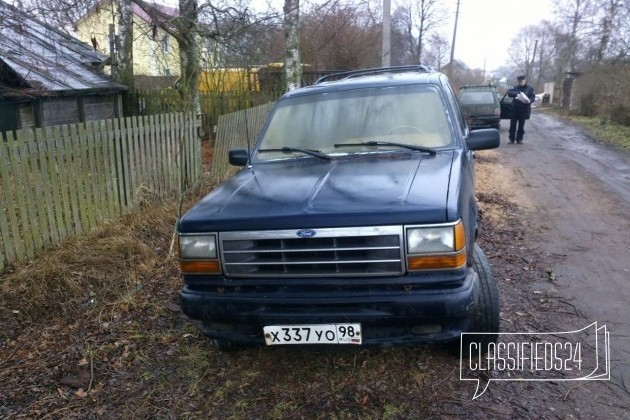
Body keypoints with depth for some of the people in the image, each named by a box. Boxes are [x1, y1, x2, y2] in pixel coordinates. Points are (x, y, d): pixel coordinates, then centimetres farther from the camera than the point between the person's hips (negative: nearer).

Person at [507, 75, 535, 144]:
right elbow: (509, 92, -7)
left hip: (523, 109, -1)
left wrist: (529, 101, -24)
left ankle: (519, 139, 12)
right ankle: (511, 139, 9)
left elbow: (533, 97, -1)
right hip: (514, 108, 1)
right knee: (513, 124, 2)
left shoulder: (530, 89, 5)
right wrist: (516, 94, -25)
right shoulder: (516, 87, 7)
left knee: (521, 125, 4)